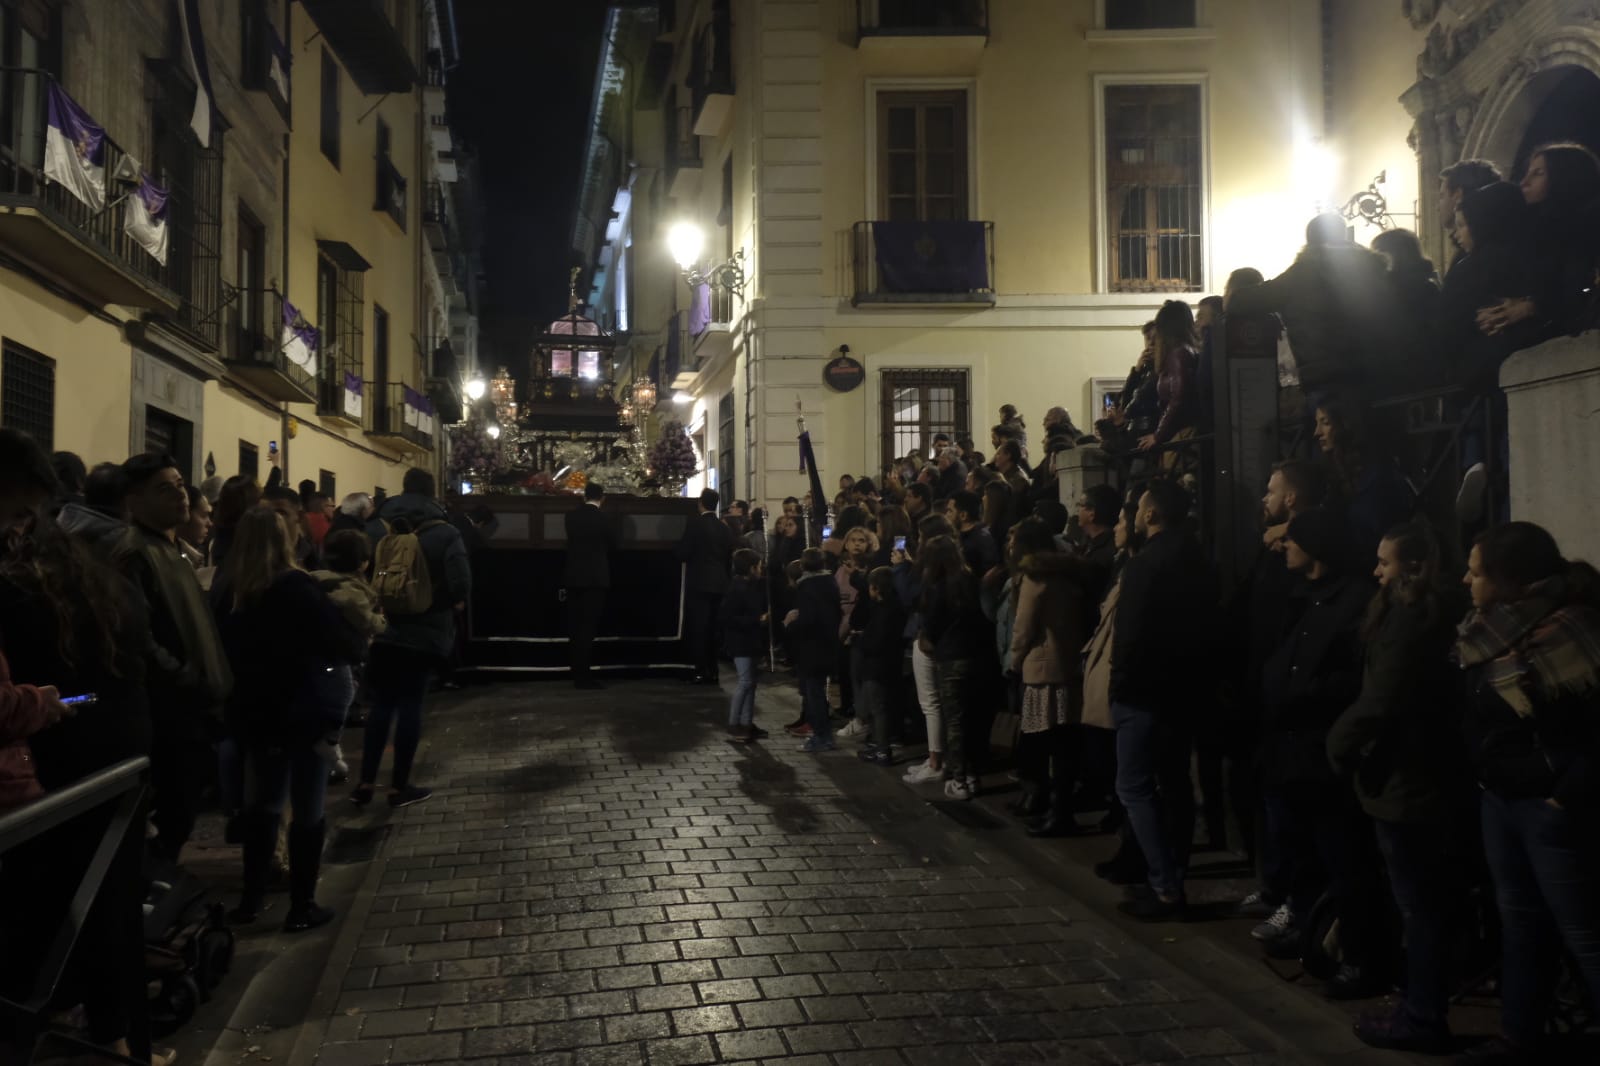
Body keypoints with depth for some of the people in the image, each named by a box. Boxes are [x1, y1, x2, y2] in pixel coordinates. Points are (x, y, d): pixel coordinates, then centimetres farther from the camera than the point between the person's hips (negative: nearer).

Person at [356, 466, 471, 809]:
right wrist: (452, 603, 3)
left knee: (381, 703, 13)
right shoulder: (444, 532, -9)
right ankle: (399, 786, 9)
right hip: (424, 631, -3)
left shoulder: (376, 527, 1)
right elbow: (461, 585, -18)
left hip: (381, 628, 3)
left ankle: (365, 783, 12)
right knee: (410, 705, 4)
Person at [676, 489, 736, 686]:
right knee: (713, 628, 11)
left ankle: (701, 671, -5)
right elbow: (729, 559, 12)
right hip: (719, 583, 5)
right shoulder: (725, 529, 8)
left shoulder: (695, 523, -9)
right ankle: (712, 671, 13)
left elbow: (682, 554, -10)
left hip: (698, 582, -5)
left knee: (698, 628, -2)